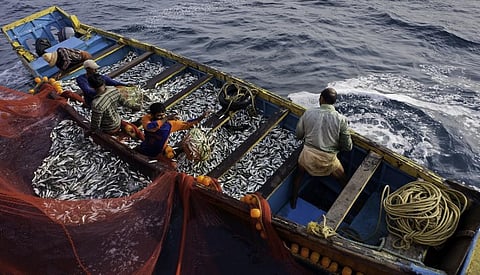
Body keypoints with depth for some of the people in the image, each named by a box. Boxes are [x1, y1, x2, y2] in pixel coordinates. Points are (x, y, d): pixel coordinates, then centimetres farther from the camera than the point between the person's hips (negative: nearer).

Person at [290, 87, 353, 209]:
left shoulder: (308, 113, -9)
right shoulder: (341, 119, -14)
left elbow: (298, 135, 3)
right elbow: (348, 147, -7)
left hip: (308, 155, 2)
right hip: (328, 160, -2)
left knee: (299, 173, 33)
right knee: (344, 181, 25)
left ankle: (293, 201, 46)